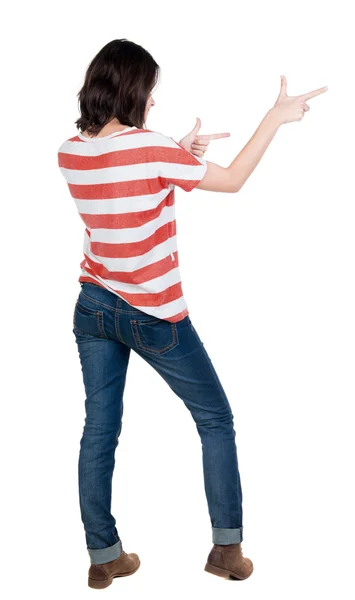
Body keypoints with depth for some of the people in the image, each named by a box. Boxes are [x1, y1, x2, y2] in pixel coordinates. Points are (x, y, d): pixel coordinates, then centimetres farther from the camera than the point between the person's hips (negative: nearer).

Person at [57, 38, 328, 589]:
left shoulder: (70, 154, 0)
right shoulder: (150, 147, -19)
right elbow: (232, 181, -8)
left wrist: (180, 151, 12)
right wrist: (276, 117, -1)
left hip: (94, 308, 6)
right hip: (153, 315, -5)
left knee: (99, 430, 12)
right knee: (216, 420, 12)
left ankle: (104, 557, 20)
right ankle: (227, 547, 18)